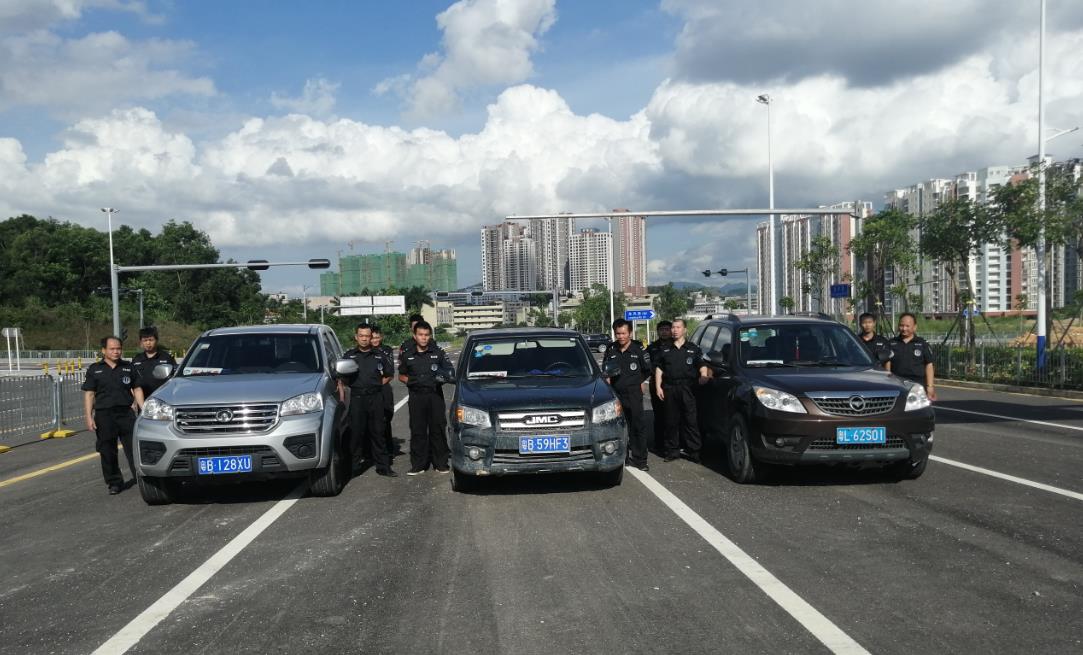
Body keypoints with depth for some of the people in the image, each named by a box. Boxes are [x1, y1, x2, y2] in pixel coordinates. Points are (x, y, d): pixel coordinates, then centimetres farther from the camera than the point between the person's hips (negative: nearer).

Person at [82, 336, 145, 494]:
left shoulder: (128, 367, 11)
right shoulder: (94, 369, 6)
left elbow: (137, 390, 12)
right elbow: (89, 394, 3)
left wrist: (143, 409, 2)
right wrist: (89, 417, -5)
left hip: (126, 413, 1)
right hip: (104, 415, 0)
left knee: (134, 448, -1)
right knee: (108, 452, 5)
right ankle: (114, 482, 15)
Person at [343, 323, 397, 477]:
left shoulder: (380, 355, 10)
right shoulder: (348, 355, 8)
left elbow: (388, 375, 19)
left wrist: (378, 384, 7)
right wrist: (351, 385, -2)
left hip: (376, 397, 1)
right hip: (356, 397, 0)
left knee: (377, 432, 3)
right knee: (356, 432, 0)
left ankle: (383, 466, 6)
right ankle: (355, 465, 8)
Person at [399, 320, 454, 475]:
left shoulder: (438, 353, 6)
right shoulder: (407, 355, 8)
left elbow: (449, 372, 8)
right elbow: (401, 375, 16)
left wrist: (443, 377, -13)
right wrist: (409, 381, -4)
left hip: (435, 395, 0)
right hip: (416, 397, 1)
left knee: (437, 429, 2)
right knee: (417, 431, 2)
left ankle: (440, 463, 10)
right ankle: (418, 465, 8)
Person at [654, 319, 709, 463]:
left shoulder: (693, 348, 10)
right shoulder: (665, 349, 15)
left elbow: (702, 366, 7)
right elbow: (659, 369, 14)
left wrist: (703, 376, -14)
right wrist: (658, 387, 4)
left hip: (688, 388, -2)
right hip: (669, 388, 2)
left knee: (691, 421, -4)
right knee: (671, 421, 4)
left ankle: (693, 451, -1)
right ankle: (672, 450, 12)